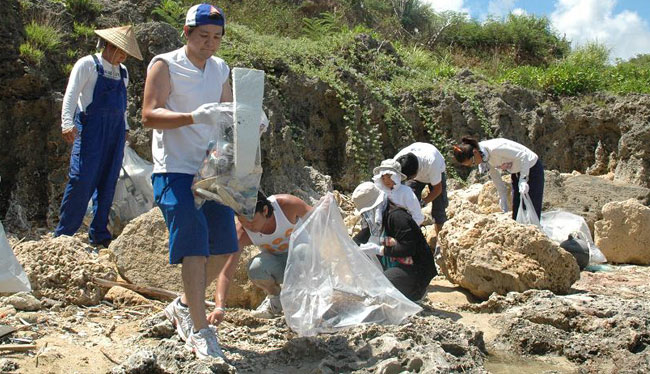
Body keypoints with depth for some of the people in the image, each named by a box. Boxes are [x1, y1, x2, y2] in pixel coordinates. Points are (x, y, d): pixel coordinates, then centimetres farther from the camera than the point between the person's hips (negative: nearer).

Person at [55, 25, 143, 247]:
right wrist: (67, 123, -20)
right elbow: (71, 95, -8)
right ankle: (63, 234, -4)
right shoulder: (87, 64, 0)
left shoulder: (122, 72, 19)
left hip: (115, 131, 6)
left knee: (108, 183, 5)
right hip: (91, 128, -6)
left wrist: (124, 128, 23)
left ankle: (99, 234, 12)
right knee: (82, 180, -12)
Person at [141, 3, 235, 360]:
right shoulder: (165, 65, -5)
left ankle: (184, 305, 29)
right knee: (195, 246, -11)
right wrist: (193, 117, -31)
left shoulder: (220, 69, 14)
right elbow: (149, 115, -15)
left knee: (224, 247, 7)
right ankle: (200, 331, -2)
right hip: (176, 170, -6)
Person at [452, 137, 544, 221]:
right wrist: (503, 197, 8)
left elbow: (524, 156, -29)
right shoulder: (482, 158, -8)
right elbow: (495, 176, 6)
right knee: (516, 212, 7)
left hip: (531, 168, -7)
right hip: (516, 173, 8)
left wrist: (523, 180, -32)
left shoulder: (494, 149, -34)